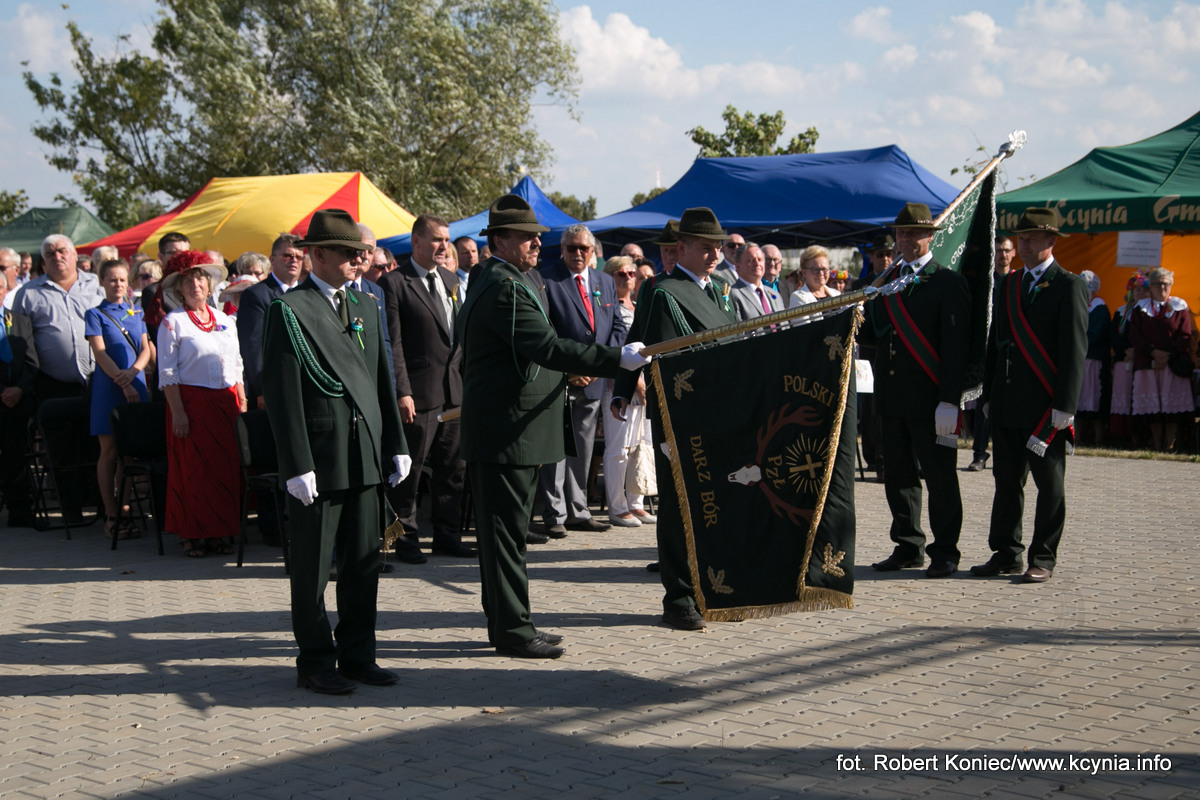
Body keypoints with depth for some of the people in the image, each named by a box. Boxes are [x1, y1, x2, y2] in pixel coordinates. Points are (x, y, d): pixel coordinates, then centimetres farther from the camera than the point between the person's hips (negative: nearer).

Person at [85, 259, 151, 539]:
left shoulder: (136, 313, 14)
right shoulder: (95, 314, 2)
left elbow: (146, 349, 8)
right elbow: (100, 353, -6)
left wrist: (132, 372, -11)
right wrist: (122, 382, -15)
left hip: (135, 384, 3)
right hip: (108, 387, -3)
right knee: (109, 451, -2)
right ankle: (111, 515, 1)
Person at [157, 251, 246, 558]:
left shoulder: (225, 321, 14)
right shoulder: (173, 322, -1)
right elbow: (167, 373, -6)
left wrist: (242, 405, 8)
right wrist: (178, 412, -14)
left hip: (226, 402, 4)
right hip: (191, 402, -4)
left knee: (228, 468, 4)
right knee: (191, 469, -1)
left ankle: (221, 532, 13)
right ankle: (192, 535, 7)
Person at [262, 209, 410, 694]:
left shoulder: (365, 305, 14)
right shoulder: (289, 310, -7)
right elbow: (282, 394, -11)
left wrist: (396, 445, 11)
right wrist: (297, 466, -16)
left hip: (366, 457, 6)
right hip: (319, 460, -6)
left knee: (364, 562, 11)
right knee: (313, 567, 3)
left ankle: (357, 655, 21)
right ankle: (315, 663, 13)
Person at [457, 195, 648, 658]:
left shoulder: (487, 282, 16)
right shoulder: (505, 289, -18)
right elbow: (547, 347, -27)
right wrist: (616, 359, -26)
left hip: (494, 427, 11)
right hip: (505, 431, -11)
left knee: (503, 529, 14)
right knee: (506, 529, -5)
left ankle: (505, 623, 22)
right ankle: (512, 630, 0)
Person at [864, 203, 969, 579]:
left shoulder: (949, 282, -4)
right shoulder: (886, 280, 16)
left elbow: (955, 344, -10)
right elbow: (874, 332, 16)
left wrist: (950, 401, -17)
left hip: (930, 399, -6)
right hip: (892, 398, 6)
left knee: (939, 475, 0)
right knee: (897, 474, 11)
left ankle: (944, 553, 8)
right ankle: (908, 547, 22)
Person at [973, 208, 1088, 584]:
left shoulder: (1068, 286, -4)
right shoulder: (1009, 285, 15)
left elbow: (1074, 350, -10)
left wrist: (1064, 405, -15)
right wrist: (989, 395, 12)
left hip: (1045, 405, -6)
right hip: (1007, 404, 6)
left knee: (1049, 484, 2)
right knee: (1006, 481, 9)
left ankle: (1043, 559, 9)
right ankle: (1006, 554, 17)